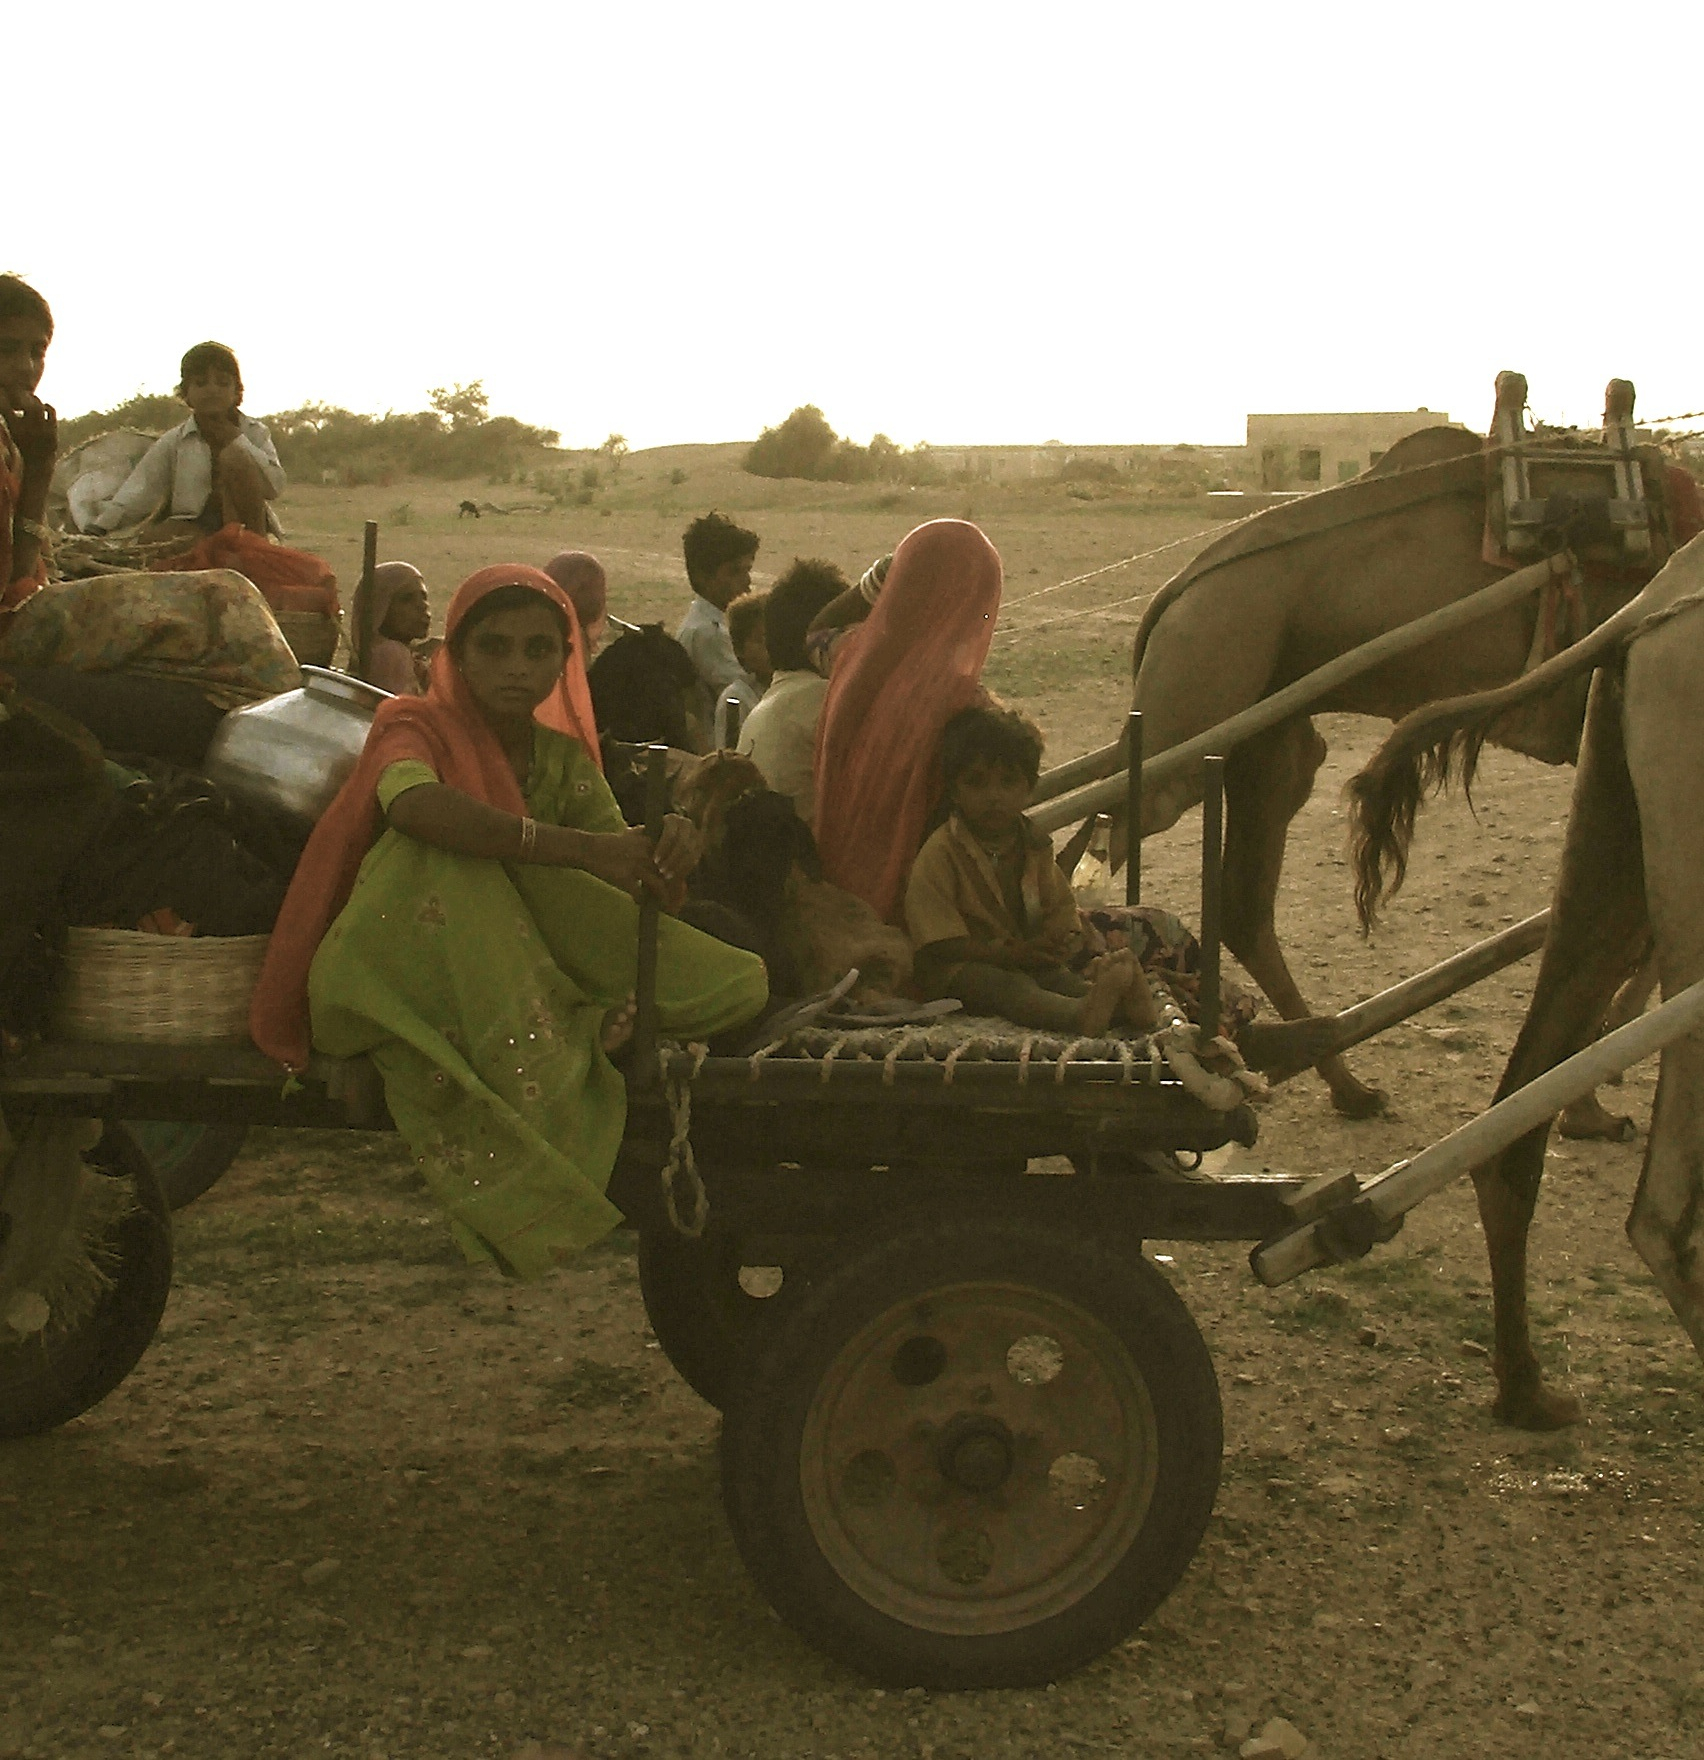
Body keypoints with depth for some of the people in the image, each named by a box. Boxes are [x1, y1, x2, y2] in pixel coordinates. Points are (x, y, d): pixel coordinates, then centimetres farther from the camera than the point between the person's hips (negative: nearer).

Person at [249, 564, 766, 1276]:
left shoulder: (562, 756, 11)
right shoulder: (416, 724, -4)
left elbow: (641, 886, -1)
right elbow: (415, 803, -31)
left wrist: (671, 851, -27)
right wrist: (583, 850, -39)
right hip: (395, 971, -4)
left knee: (737, 983, -13)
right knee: (444, 854, -37)